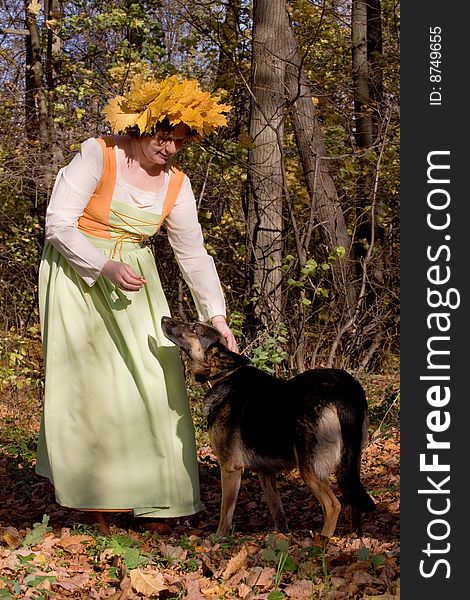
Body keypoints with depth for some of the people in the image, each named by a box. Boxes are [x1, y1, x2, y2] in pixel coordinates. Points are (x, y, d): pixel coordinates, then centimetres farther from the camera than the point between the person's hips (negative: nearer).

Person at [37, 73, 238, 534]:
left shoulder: (176, 184, 1)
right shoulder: (97, 156, -13)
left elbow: (194, 254, 1)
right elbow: (58, 222, -16)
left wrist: (216, 317, -8)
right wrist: (105, 267, -27)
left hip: (133, 279, 5)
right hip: (77, 273, -5)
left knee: (154, 375, -2)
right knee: (89, 380, -8)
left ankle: (155, 496, 6)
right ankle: (95, 500, 2)